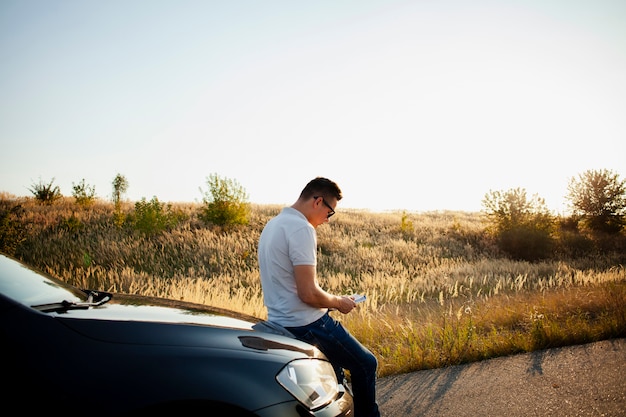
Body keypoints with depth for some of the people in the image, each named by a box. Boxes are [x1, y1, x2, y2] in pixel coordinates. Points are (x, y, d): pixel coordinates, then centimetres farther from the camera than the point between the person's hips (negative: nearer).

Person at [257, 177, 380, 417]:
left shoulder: (273, 224, 11)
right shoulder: (301, 228, -20)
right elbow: (308, 293, -24)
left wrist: (329, 300, 16)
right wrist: (338, 302, -6)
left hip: (279, 322, 10)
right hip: (306, 324, -10)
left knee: (334, 371, 27)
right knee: (366, 365, 9)